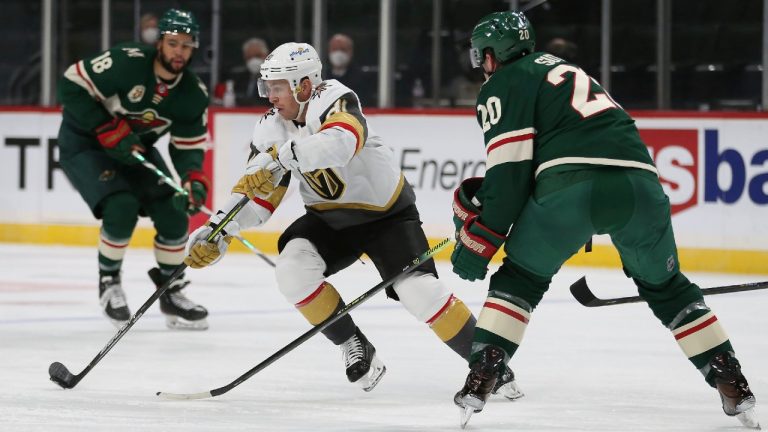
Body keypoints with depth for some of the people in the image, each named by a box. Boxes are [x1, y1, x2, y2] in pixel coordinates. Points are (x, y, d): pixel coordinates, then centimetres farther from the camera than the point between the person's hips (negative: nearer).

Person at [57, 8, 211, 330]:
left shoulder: (193, 95, -11)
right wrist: (111, 132, -27)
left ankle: (171, 292, 13)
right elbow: (72, 86, -25)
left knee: (174, 212, -5)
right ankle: (108, 281, -2)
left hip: (134, 147, 6)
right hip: (84, 143, -6)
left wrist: (194, 180, -27)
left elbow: (189, 147, -6)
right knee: (122, 207, -25)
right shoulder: (126, 63, -29)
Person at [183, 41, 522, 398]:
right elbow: (259, 197, -5)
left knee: (418, 291, -20)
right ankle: (354, 348, -2)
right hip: (330, 218, 6)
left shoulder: (334, 99, -26)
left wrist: (281, 158, -58)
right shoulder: (271, 129, -7)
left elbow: (340, 142, -49)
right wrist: (218, 232, -19)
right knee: (292, 269, -20)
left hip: (387, 212, -6)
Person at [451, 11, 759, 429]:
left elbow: (511, 170, 1)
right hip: (638, 183, 6)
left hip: (572, 187, -6)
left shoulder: (503, 86, 14)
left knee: (520, 278, 16)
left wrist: (480, 240, 3)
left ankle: (480, 379, 3)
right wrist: (482, 198, 35)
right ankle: (732, 384, 17)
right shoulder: (562, 71, 37)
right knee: (665, 284, 23)